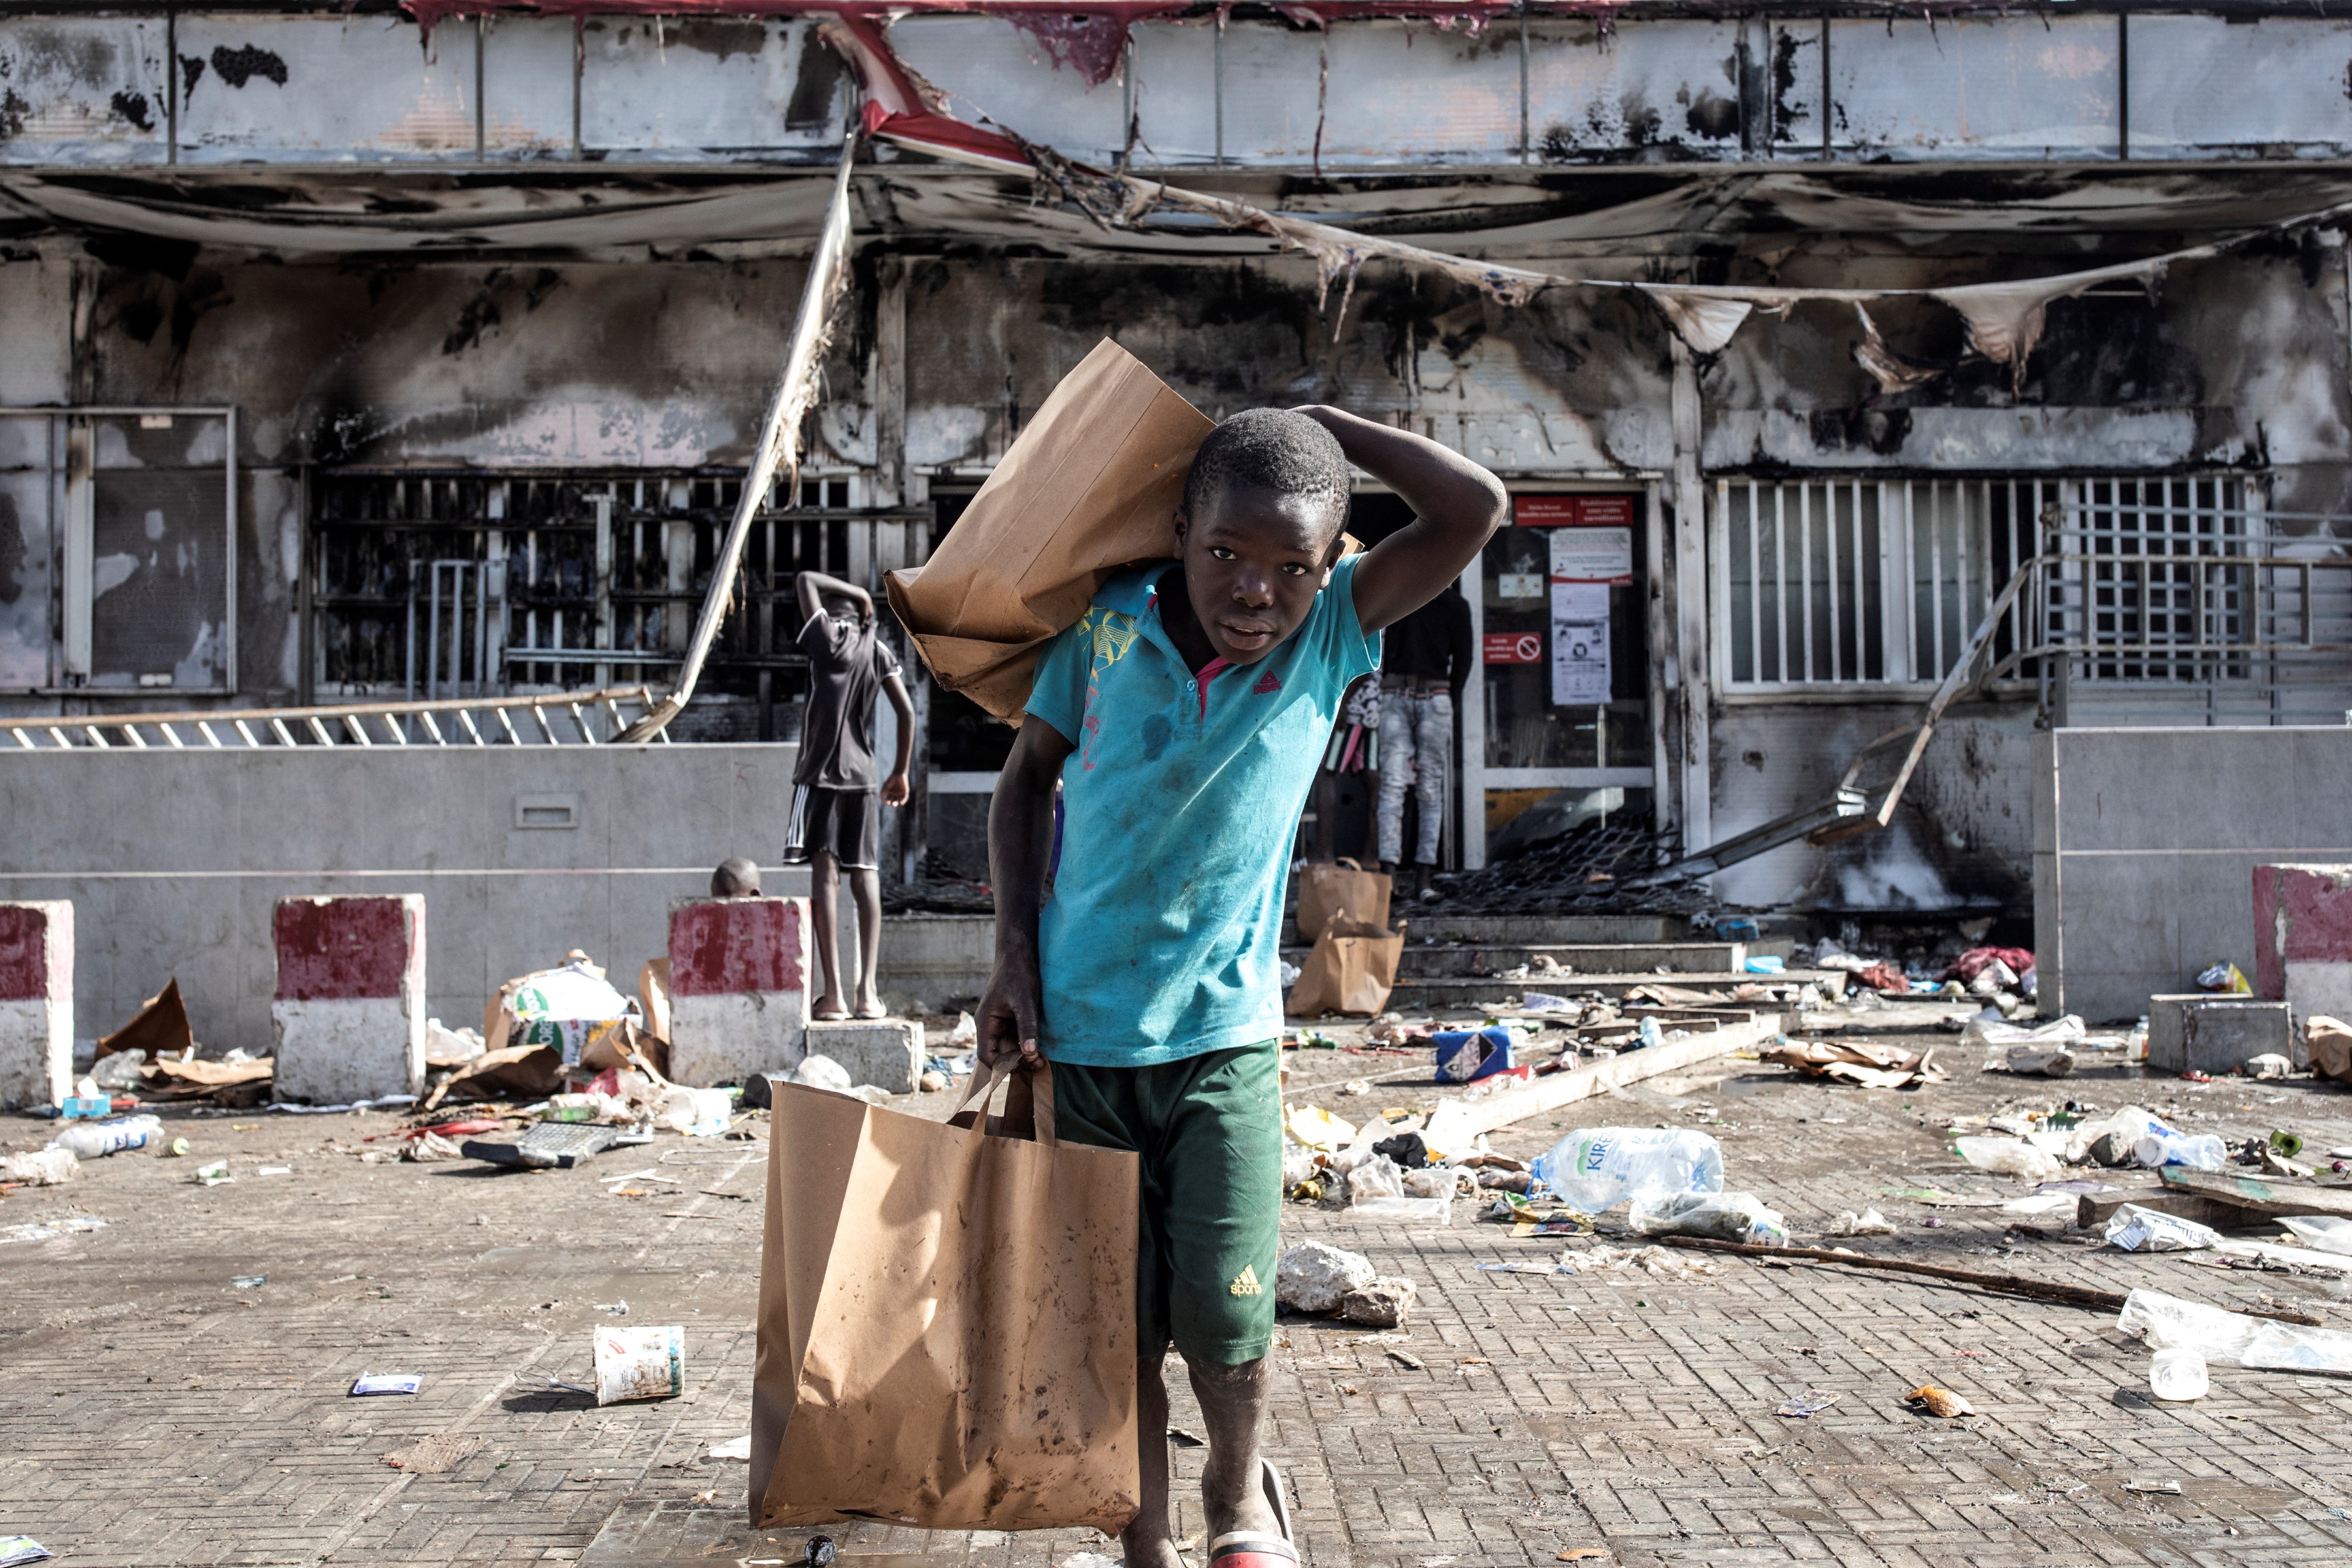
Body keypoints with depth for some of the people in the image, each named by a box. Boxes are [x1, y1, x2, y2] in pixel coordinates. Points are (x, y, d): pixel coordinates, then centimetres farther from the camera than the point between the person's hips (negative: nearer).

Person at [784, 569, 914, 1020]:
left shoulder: (827, 637, 0)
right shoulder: (879, 651, 10)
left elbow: (806, 579, 9)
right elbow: (907, 713, 5)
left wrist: (859, 595, 12)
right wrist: (901, 772, 12)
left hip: (821, 774, -4)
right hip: (862, 777, 4)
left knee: (825, 874, -7)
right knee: (866, 879, 4)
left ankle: (834, 993, -14)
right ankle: (867, 991, -2)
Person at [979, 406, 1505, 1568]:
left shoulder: (1329, 635, -6)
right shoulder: (1107, 624, -6)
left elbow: (1475, 508, -14)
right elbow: (1026, 778, 8)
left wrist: (1325, 424, -8)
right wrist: (1014, 954, 1)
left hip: (1225, 1032, -1)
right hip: (1080, 1032, 1)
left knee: (1223, 1307, -8)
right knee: (1117, 1321, 8)